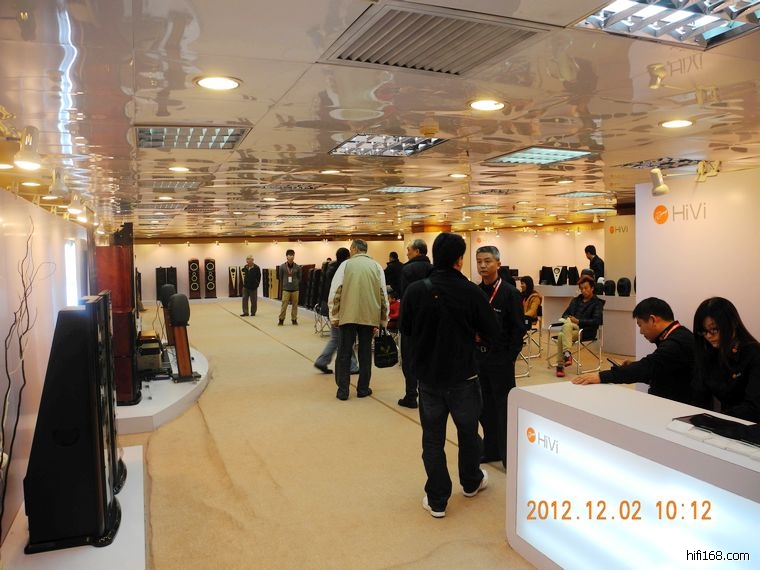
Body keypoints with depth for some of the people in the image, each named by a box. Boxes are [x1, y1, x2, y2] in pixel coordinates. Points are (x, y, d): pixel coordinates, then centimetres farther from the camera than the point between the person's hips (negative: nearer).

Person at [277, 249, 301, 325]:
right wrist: (284, 285, 11)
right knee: (284, 305, -3)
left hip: (295, 289, 1)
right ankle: (281, 319, 9)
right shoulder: (282, 267, -3)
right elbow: (280, 277, 8)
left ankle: (294, 319, 17)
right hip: (286, 289, -1)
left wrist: (296, 284, 6)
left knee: (295, 305, 5)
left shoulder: (297, 267, 1)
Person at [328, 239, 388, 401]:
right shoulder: (376, 266, 5)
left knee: (344, 353, 7)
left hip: (348, 315, -2)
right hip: (370, 316, 2)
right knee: (365, 353, 11)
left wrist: (334, 316, 3)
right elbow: (383, 294, 5)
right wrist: (383, 319, 13)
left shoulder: (346, 265, -1)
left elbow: (335, 292, -4)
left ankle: (343, 390, 7)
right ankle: (363, 389, 16)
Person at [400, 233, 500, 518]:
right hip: (463, 376, -1)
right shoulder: (472, 292, -17)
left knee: (433, 438, 12)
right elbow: (491, 332, -7)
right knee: (468, 431, 21)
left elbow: (406, 330, 1)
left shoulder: (414, 291, -12)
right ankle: (471, 482, 43)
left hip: (428, 376, 1)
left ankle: (437, 500, 20)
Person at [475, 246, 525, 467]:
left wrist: (509, 358, -11)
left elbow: (519, 329, -9)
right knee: (484, 408, 14)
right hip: (478, 359, 5)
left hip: (501, 360, -5)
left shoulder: (510, 293, -8)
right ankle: (491, 450, 28)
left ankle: (509, 456, 16)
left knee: (504, 409, 4)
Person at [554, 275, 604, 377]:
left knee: (562, 336, -36)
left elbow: (596, 321, -6)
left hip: (586, 331, -5)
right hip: (570, 327, 5)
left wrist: (578, 321, -14)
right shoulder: (575, 300, 27)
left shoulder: (597, 303, 7)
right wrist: (567, 318, 0)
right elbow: (565, 314, 24)